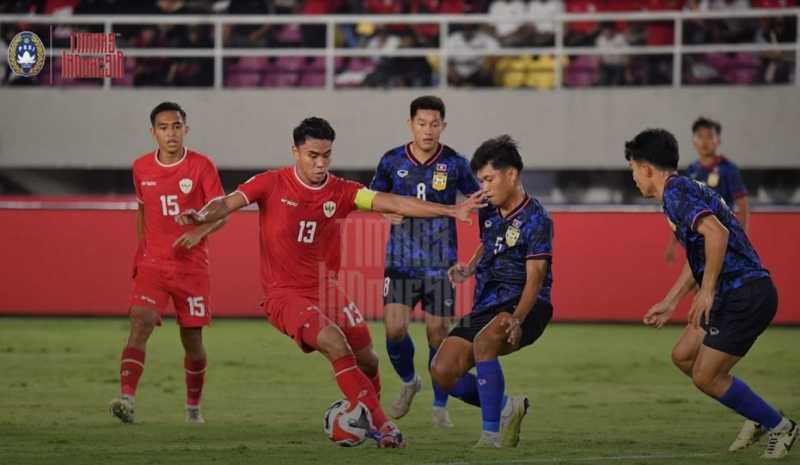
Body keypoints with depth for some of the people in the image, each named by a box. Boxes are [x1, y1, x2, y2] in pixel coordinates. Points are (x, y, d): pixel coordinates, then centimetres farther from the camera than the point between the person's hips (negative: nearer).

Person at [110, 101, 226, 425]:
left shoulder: (201, 166, -6)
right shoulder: (142, 168, 4)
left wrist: (199, 232, -28)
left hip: (192, 265, -1)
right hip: (152, 263, 1)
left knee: (192, 338, 7)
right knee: (140, 325, -20)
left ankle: (193, 406, 28)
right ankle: (127, 399, -31)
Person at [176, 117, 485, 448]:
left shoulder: (340, 191, -1)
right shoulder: (272, 184, -9)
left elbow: (393, 204, -8)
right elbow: (229, 203, -18)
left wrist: (450, 211, -17)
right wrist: (201, 216, -41)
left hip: (326, 289, 5)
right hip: (285, 294, -5)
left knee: (367, 360, 4)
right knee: (337, 346, -25)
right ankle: (382, 426, -20)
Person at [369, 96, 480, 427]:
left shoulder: (455, 164, -5)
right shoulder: (392, 161, -1)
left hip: (440, 264, -1)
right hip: (401, 261, 1)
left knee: (438, 333, 0)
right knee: (395, 329, -10)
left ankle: (440, 405, 19)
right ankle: (408, 382, 20)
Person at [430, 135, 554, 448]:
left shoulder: (535, 219, -14)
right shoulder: (488, 213, 8)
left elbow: (534, 278, -23)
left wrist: (517, 319, -38)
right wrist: (468, 269, 7)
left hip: (523, 307, -8)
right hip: (486, 305, 8)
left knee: (484, 340, -37)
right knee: (443, 372, -7)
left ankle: (492, 433, -29)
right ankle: (506, 408, 16)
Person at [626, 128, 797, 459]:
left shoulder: (676, 193, -14)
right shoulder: (683, 190, 18)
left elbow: (717, 233, -30)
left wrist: (706, 290, -25)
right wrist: (669, 302, 31)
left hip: (747, 294, -10)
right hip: (735, 295, 10)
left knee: (705, 377, -4)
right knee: (683, 357, 15)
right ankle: (758, 416, 21)